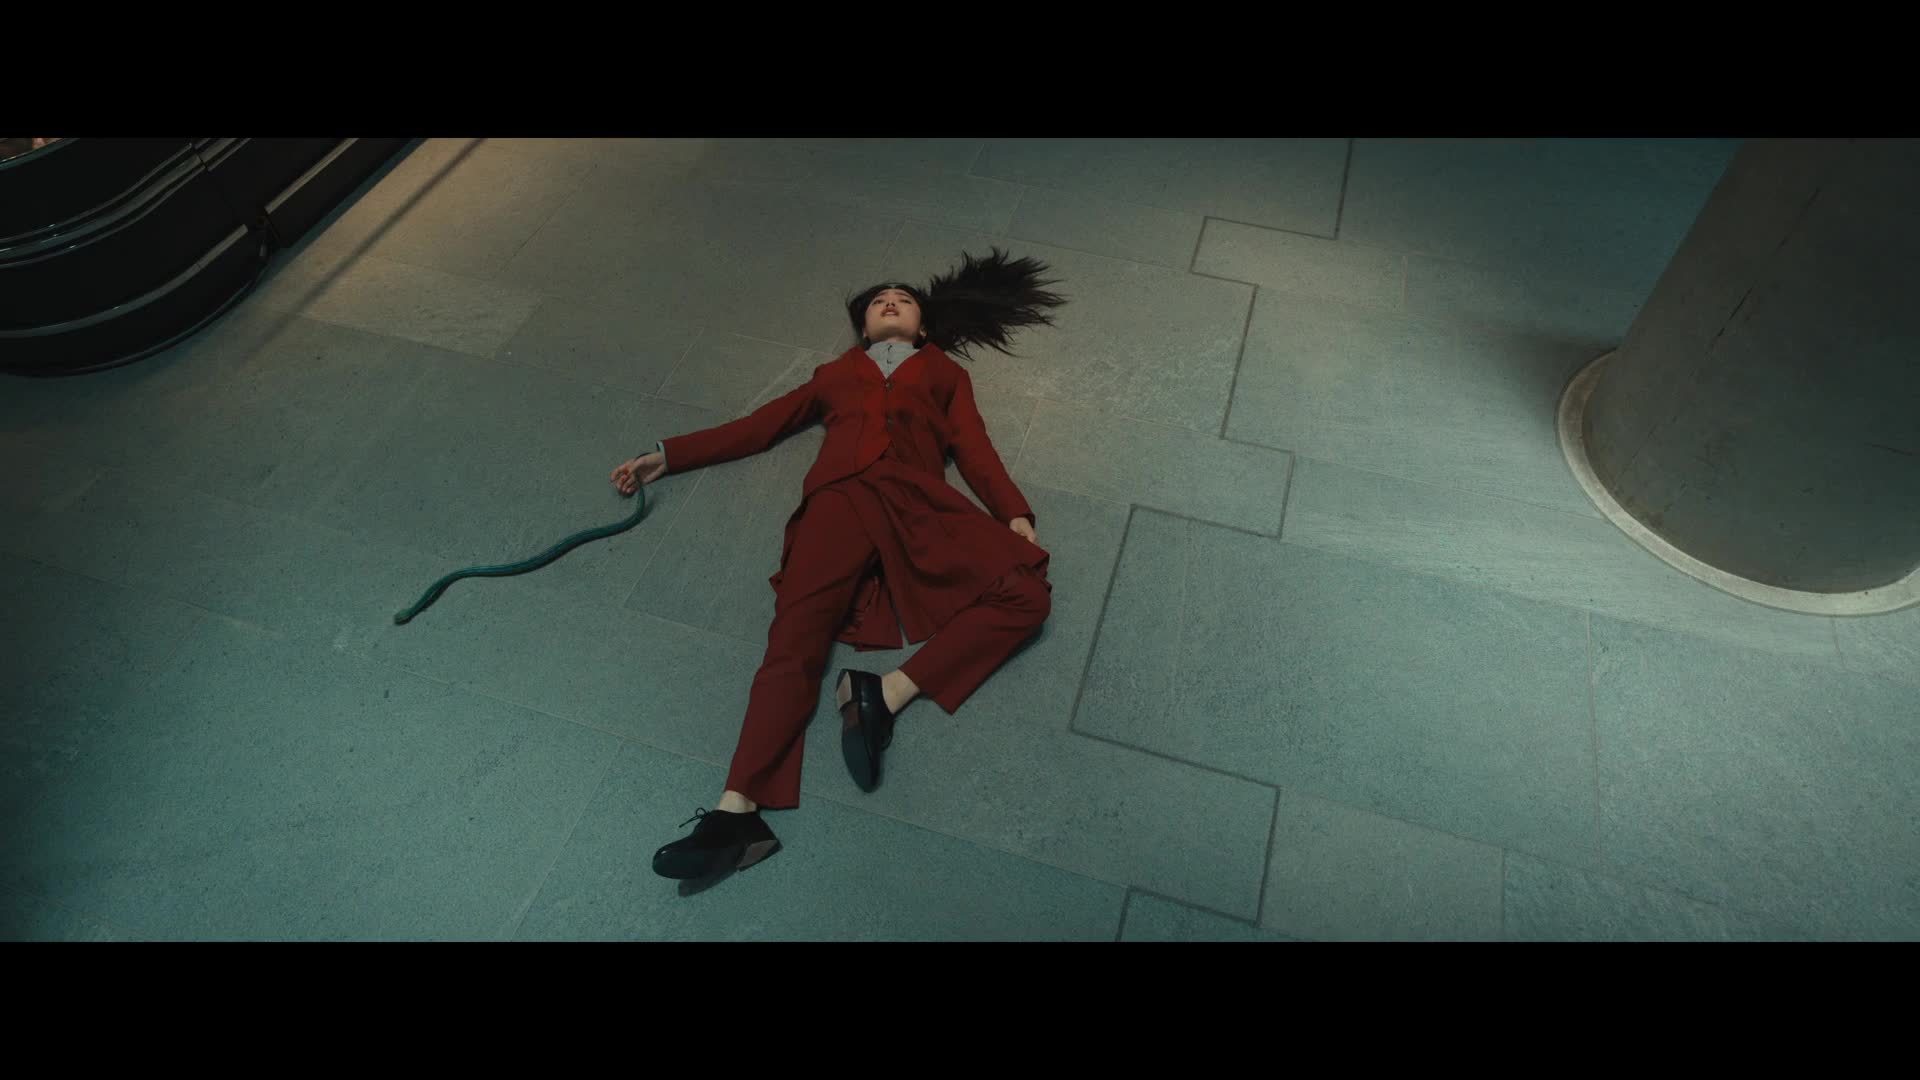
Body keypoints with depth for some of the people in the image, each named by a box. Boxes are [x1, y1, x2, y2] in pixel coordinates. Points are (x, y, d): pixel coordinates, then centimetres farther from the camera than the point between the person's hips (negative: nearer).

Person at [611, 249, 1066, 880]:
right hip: (841, 499, 0)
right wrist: (666, 456, 29)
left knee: (1026, 594, -26)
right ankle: (737, 812, -39)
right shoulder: (837, 373, 35)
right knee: (794, 641, -26)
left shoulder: (944, 371, 32)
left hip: (919, 504, 0)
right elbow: (757, 427, 33)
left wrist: (1014, 514, -2)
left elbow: (973, 448, 17)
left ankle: (886, 694, -29)